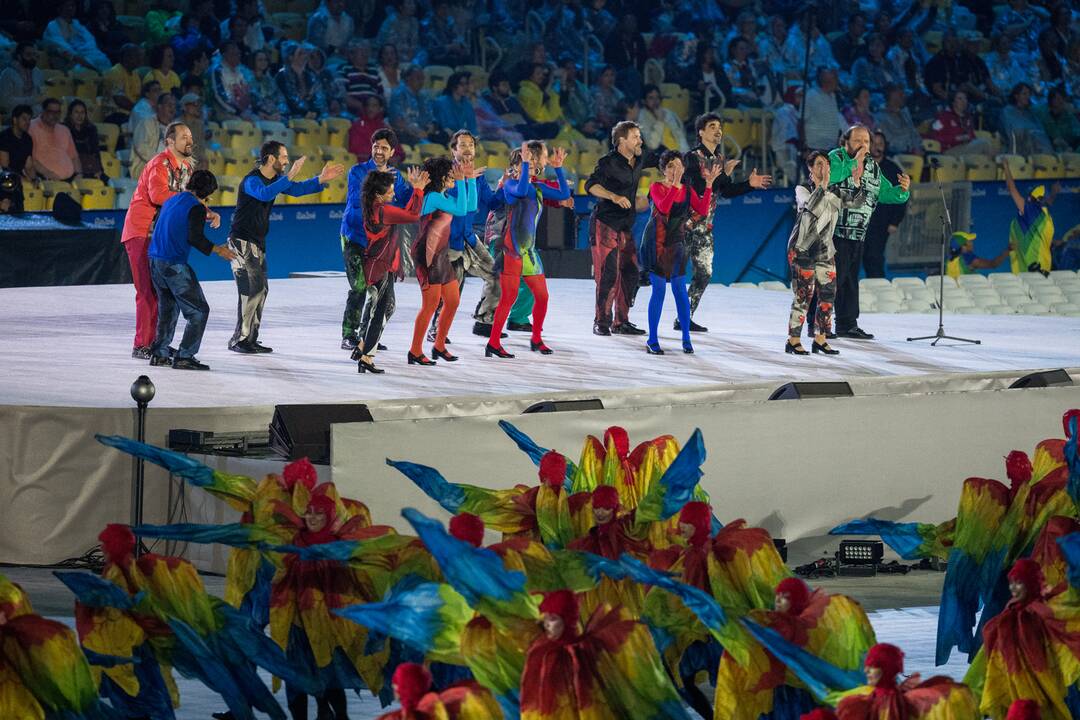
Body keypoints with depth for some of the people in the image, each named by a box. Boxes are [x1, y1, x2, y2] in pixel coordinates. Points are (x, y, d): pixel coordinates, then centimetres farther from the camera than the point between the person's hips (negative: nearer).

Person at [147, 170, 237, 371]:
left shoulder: (171, 201, 16)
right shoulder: (196, 207, -8)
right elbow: (195, 237, -19)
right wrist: (217, 250, -9)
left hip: (155, 261, 8)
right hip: (174, 264, -8)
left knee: (168, 307, 22)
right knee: (198, 311, -2)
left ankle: (159, 353, 22)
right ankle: (184, 357, -8)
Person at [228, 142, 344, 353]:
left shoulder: (275, 178, 7)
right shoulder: (252, 180, -21)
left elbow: (297, 189, 15)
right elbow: (265, 194, -41)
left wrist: (321, 179, 2)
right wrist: (290, 176, -44)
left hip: (257, 242, 10)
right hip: (241, 241, -10)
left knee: (261, 289, 10)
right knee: (251, 288, -14)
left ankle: (250, 339, 16)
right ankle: (238, 340, -11)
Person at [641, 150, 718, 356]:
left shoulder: (688, 190, 7)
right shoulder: (657, 187, -5)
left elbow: (702, 210, -8)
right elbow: (664, 207, -24)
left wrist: (709, 185, -13)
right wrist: (675, 184, -29)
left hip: (676, 244, 4)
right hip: (656, 243, -4)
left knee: (680, 289, 2)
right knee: (658, 290, -6)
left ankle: (686, 338, 10)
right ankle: (652, 340, 1)